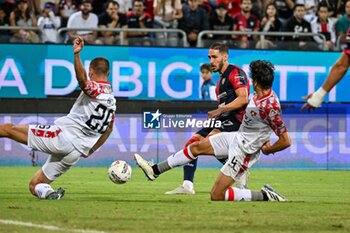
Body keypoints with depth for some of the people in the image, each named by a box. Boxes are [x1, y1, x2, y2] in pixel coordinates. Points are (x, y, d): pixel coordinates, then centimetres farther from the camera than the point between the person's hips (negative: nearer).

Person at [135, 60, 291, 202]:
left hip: (243, 152, -9)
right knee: (196, 147, 17)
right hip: (237, 137, 9)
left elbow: (286, 141, -27)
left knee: (216, 195, -8)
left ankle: (265, 196, 0)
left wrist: (267, 150, -10)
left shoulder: (271, 107, -30)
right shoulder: (257, 96, -5)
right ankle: (155, 171, 31)